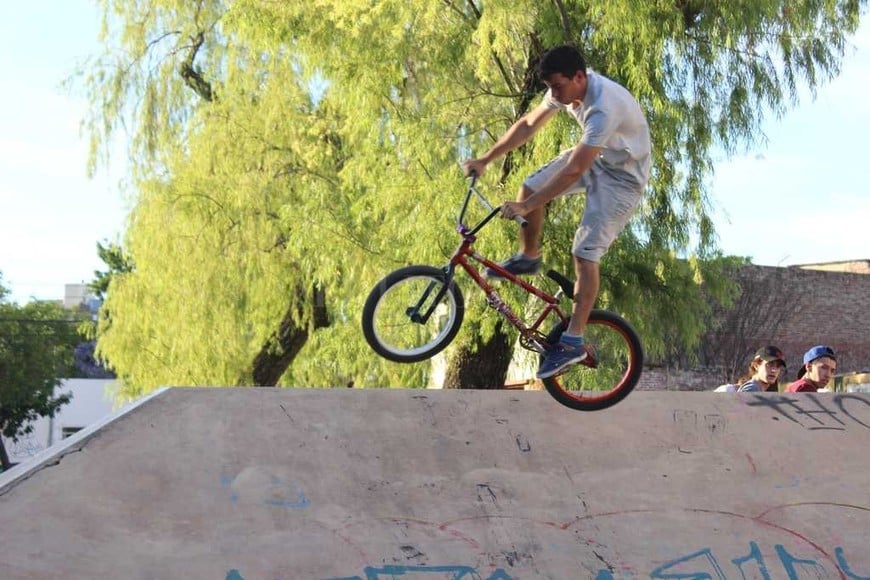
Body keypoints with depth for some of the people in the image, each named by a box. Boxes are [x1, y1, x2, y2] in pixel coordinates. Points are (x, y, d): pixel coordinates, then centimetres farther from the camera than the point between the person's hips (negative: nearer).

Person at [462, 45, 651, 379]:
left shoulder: (604, 108, -38)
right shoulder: (566, 88, -13)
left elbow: (574, 170, -38)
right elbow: (528, 125, 1)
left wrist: (525, 208, -35)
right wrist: (485, 160, -1)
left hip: (622, 175, -8)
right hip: (593, 157, 8)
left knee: (585, 253, -14)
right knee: (529, 188, 0)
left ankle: (573, 342, -9)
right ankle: (528, 258, 25)